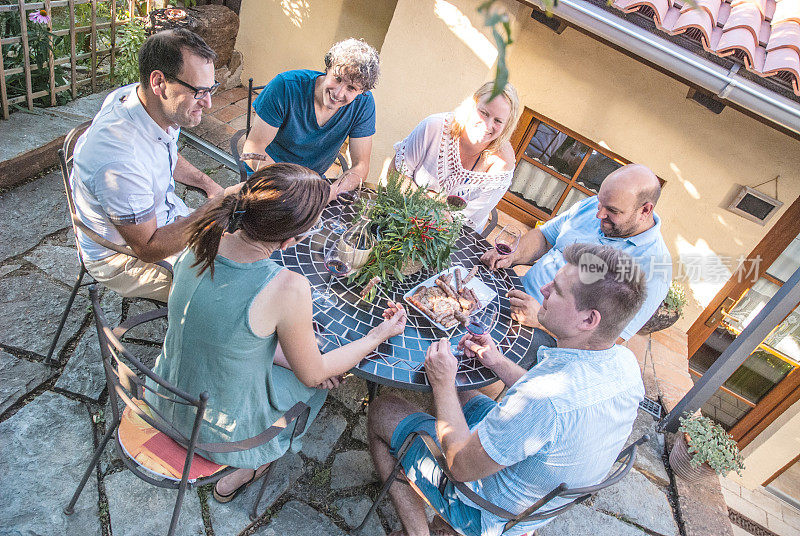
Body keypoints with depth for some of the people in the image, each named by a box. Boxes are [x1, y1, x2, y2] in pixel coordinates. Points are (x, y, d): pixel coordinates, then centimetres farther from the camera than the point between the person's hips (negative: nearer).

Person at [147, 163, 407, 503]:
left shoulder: (203, 241, -16)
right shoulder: (288, 289, -35)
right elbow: (313, 373, -16)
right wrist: (382, 333, -4)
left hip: (166, 401, 5)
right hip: (223, 431, -5)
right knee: (317, 381, 21)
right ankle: (245, 472, 33)